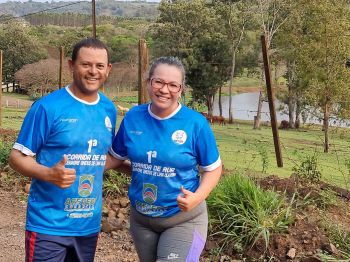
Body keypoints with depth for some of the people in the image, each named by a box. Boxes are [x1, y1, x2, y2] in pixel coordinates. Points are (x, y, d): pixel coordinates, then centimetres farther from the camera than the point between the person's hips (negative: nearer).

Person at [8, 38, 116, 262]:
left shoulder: (109, 109, 6)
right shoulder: (48, 107, -12)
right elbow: (17, 156, -10)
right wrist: (50, 174, -26)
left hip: (89, 225, 6)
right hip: (48, 225, -5)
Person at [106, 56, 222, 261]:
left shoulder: (196, 123, -15)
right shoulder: (133, 117, -6)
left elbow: (213, 168, -7)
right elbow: (116, 157, 8)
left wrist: (197, 197, -23)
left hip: (184, 219, -4)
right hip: (141, 218, 4)